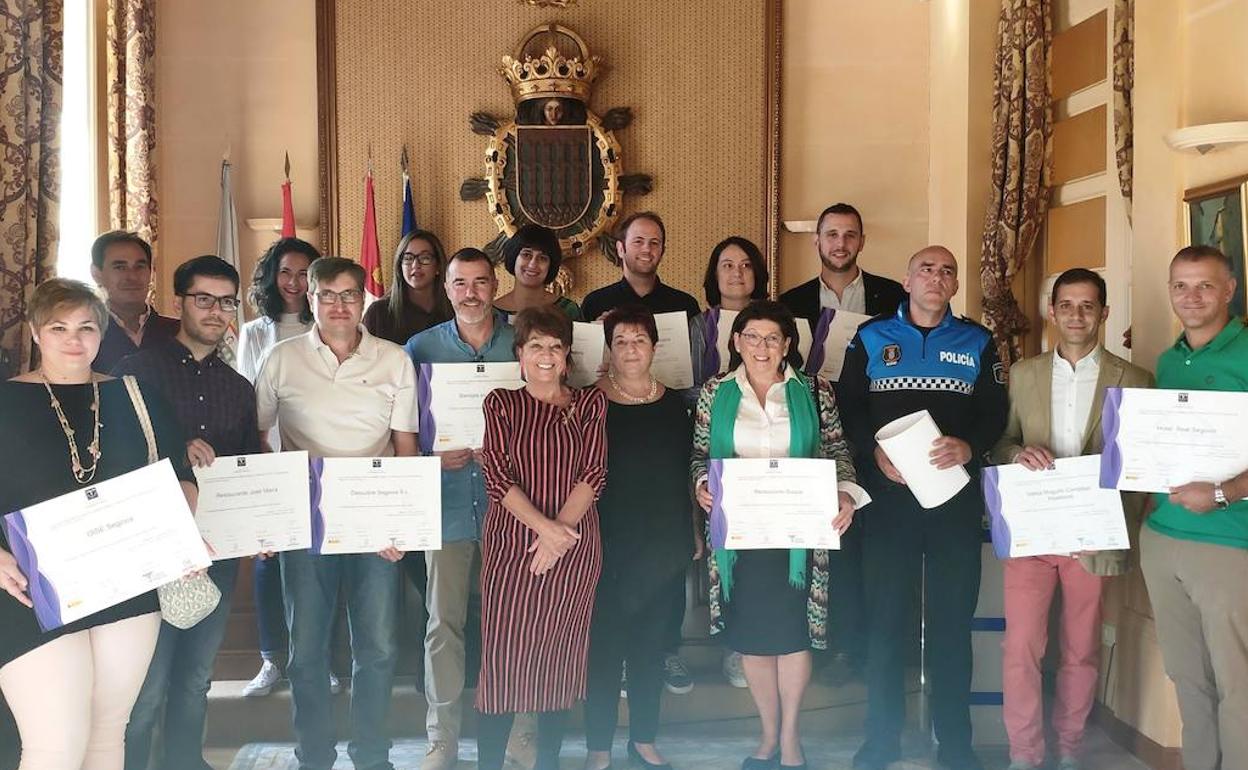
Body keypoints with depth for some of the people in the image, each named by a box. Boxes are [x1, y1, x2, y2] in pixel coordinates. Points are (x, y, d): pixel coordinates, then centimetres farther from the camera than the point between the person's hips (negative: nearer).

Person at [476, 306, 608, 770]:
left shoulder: (589, 404, 7)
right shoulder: (501, 403, 5)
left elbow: (594, 473, -1)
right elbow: (498, 477, -5)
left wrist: (561, 528, -15)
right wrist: (545, 527, -16)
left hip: (575, 547, 1)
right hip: (511, 543, -1)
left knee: (561, 655, 7)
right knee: (503, 654, -3)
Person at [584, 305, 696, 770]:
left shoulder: (673, 404, 7)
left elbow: (687, 472, 12)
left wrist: (693, 535, 11)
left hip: (663, 543, 4)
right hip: (609, 542, -3)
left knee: (651, 640, 12)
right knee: (604, 639, 2)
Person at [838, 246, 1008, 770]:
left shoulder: (977, 342, 10)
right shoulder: (871, 337, 8)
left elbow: (994, 412, 3)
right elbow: (848, 406, 2)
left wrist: (969, 447, -16)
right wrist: (875, 451, -14)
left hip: (957, 496, 1)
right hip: (887, 493, -1)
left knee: (952, 620, 6)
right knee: (885, 618, 3)